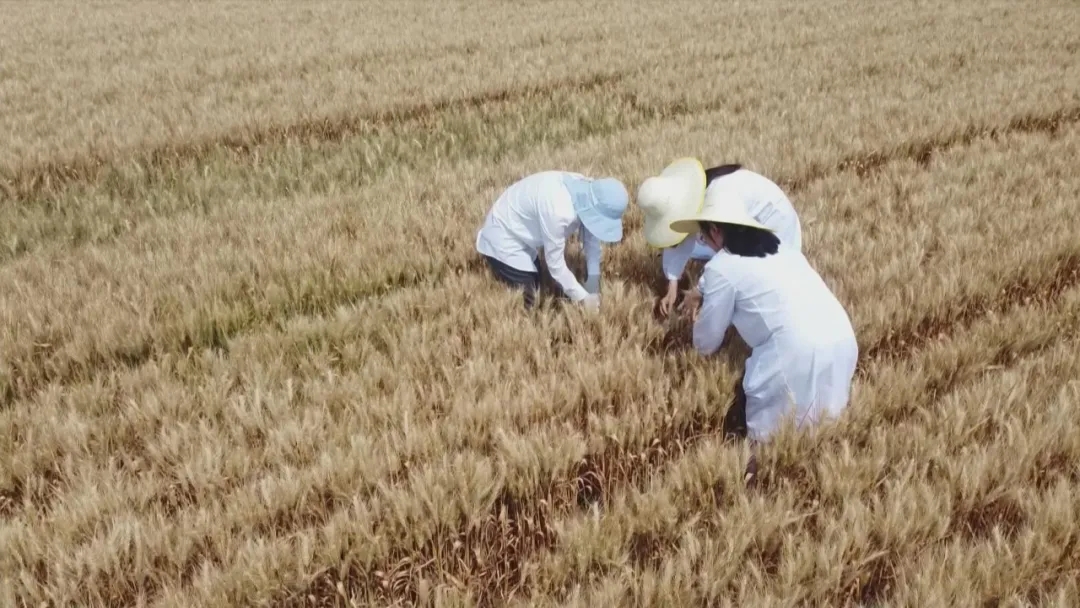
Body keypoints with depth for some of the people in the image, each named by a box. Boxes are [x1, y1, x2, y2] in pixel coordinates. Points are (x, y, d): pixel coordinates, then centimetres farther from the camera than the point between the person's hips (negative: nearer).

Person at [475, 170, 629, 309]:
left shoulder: (586, 191, -15)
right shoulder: (558, 210, -40)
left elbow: (591, 237, -2)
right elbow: (555, 263, -27)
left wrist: (593, 282, -6)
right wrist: (583, 297, -17)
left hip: (521, 237, 9)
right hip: (503, 241, -8)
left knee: (534, 286, 21)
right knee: (524, 302, -9)